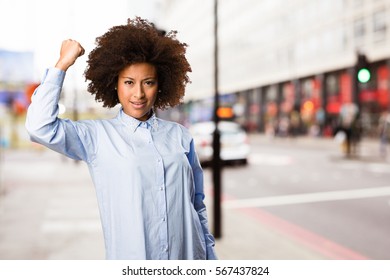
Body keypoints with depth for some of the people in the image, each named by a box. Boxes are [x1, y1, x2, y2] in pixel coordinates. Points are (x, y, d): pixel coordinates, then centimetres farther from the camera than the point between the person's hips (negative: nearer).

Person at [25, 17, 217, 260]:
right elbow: (40, 127, -18)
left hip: (190, 258, 2)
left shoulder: (180, 135, 2)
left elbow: (198, 204, 8)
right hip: (132, 262, -2)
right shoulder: (97, 136, -3)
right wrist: (63, 65, -11)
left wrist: (210, 257, 10)